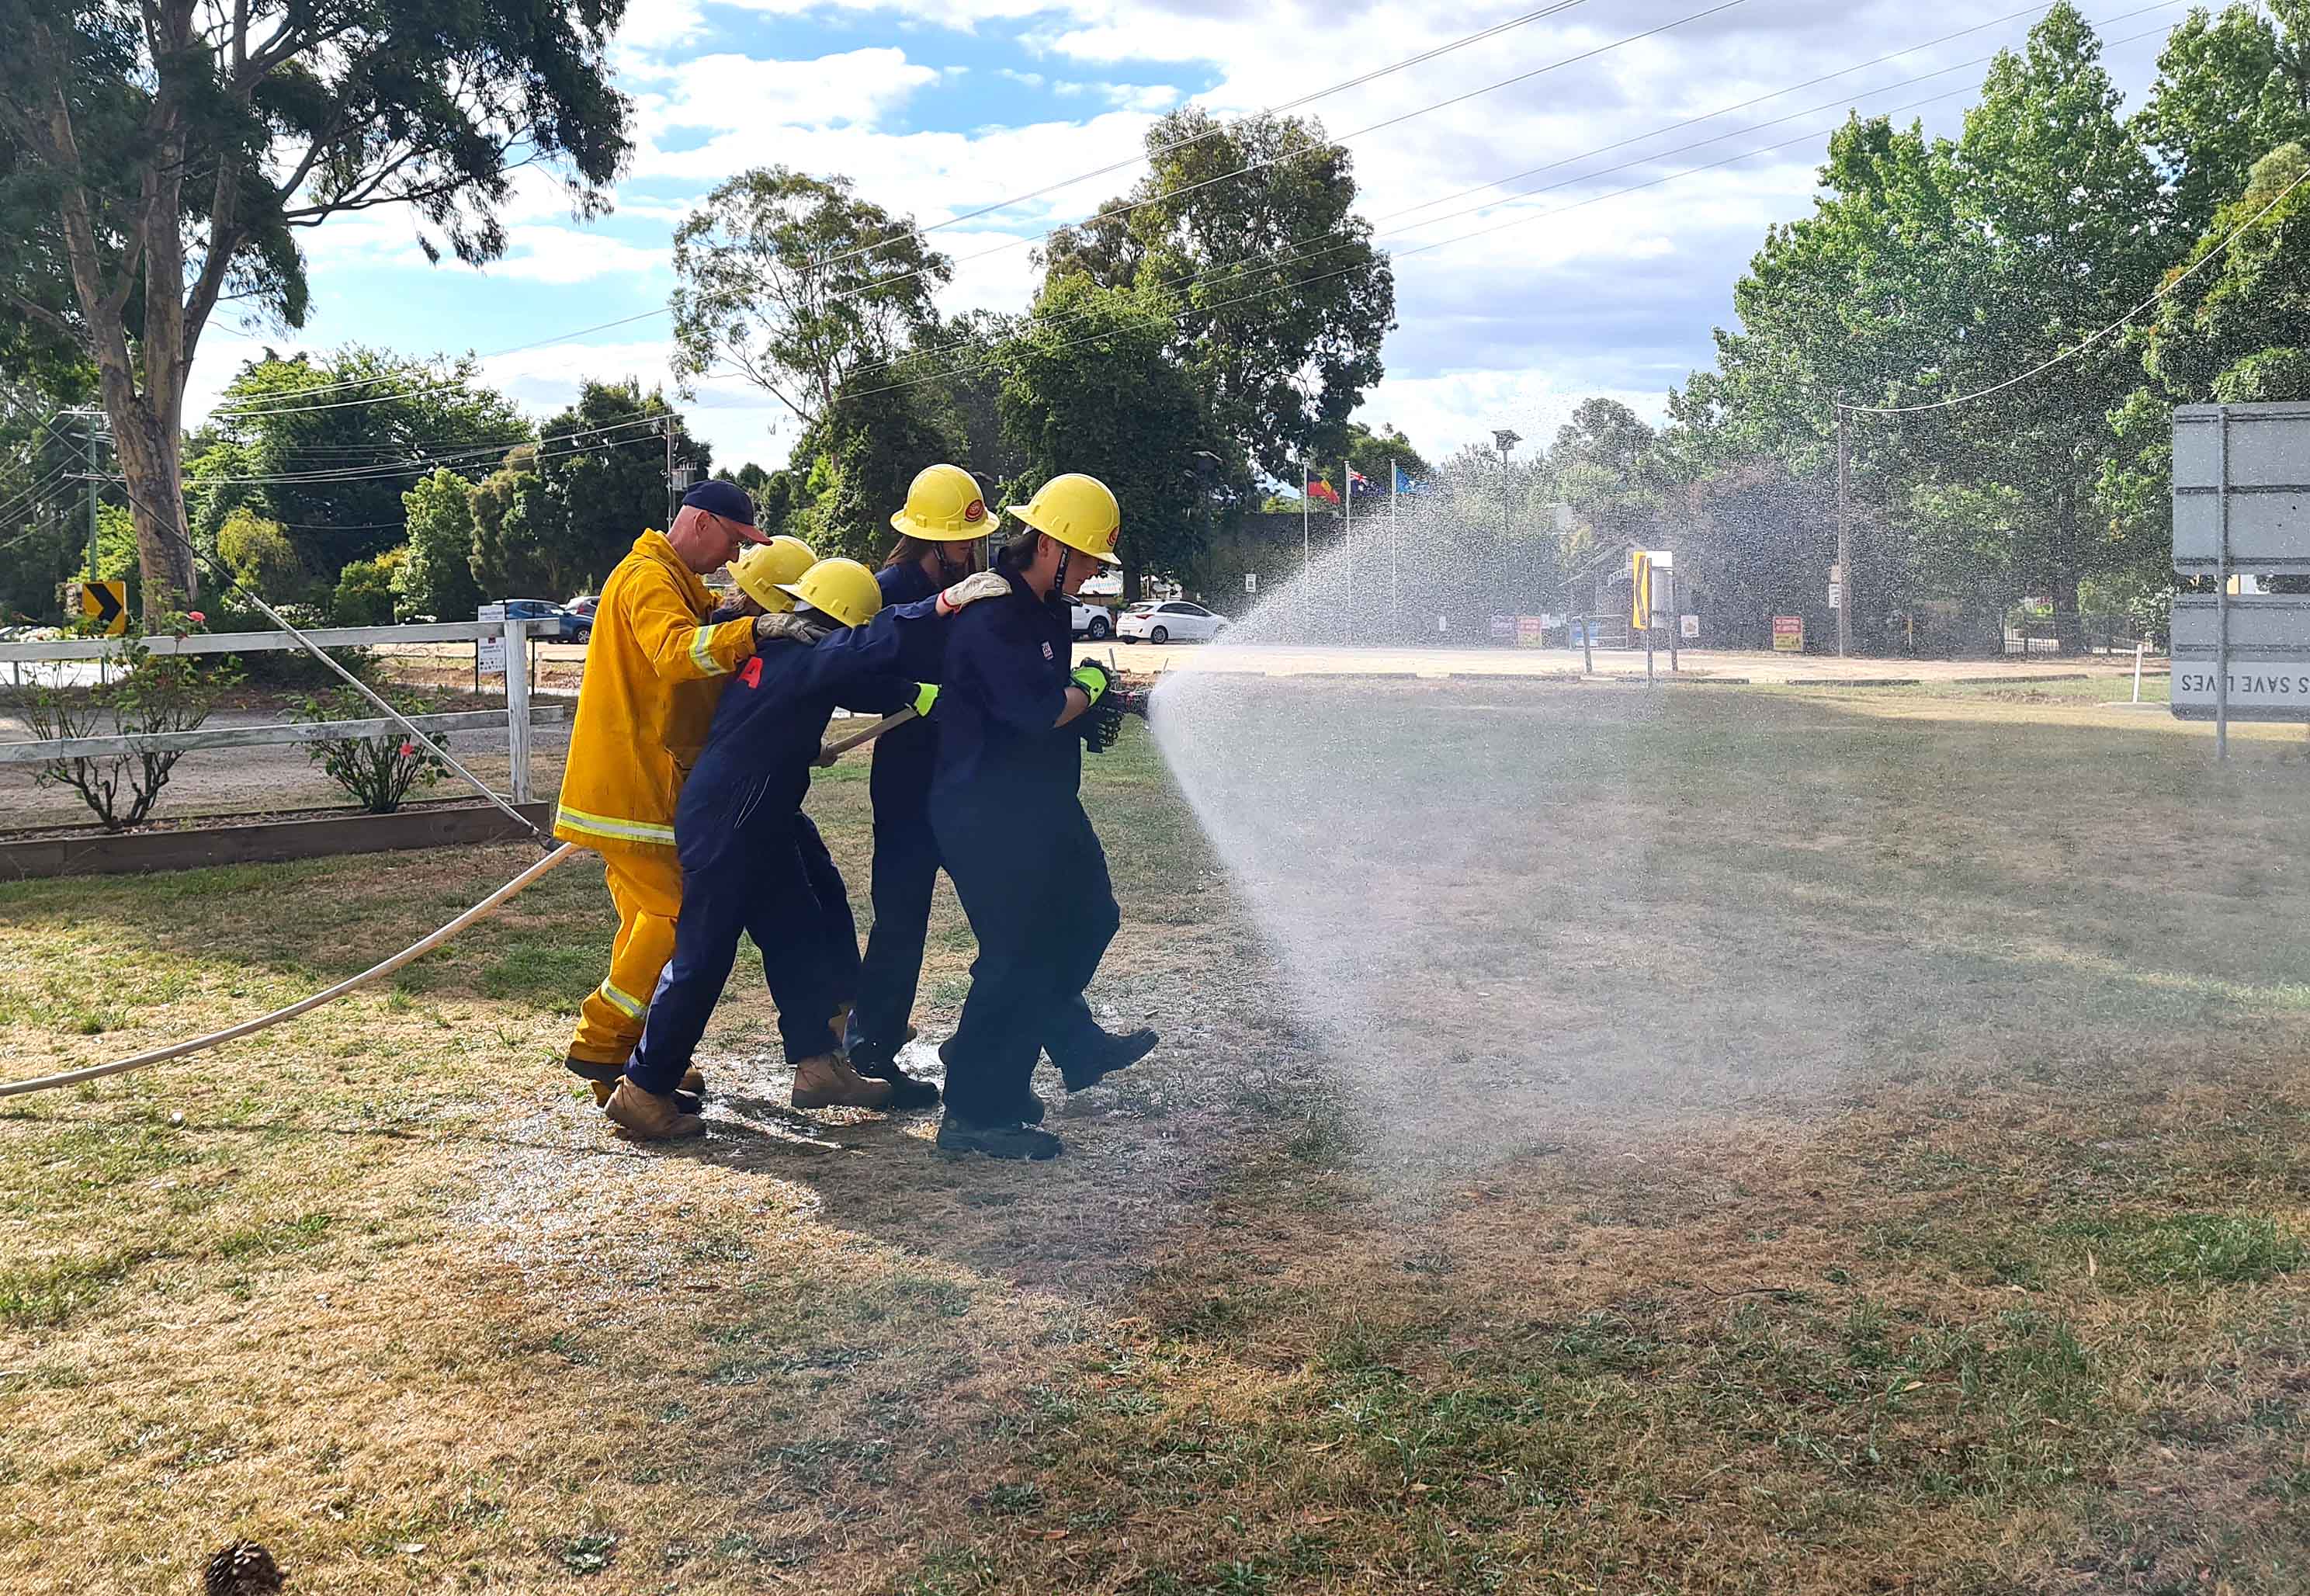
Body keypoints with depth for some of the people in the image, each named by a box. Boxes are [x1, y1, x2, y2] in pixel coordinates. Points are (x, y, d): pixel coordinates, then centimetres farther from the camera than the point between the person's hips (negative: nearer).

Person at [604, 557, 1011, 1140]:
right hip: (725, 829, -11)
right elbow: (869, 649, -35)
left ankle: (817, 1063, 24)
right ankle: (644, 1092, 6)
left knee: (798, 937, 15)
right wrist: (946, 602, -39)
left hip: (763, 821, 11)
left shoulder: (784, 653, 9)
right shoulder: (803, 657, -19)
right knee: (703, 957, -4)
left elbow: (861, 681, 24)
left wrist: (920, 693, 13)